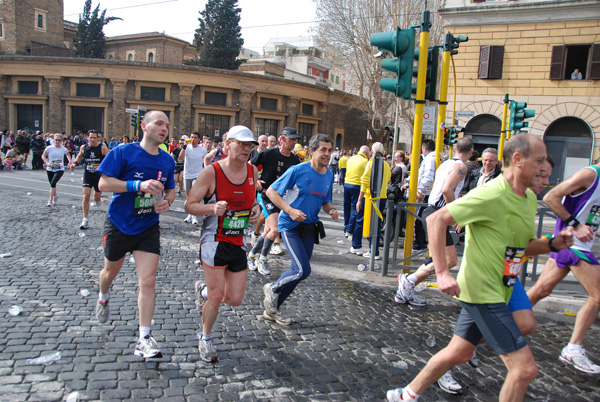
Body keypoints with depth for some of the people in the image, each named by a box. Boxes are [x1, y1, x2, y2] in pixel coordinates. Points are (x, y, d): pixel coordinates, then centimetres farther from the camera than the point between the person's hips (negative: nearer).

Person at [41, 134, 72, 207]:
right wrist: (47, 162, -14)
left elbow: (68, 155, 19)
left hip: (60, 169, -2)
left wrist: (70, 161, 2)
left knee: (53, 183, -19)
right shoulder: (49, 148, -5)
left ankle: (50, 201, -16)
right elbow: (43, 156, 3)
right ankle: (55, 196, 46)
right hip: (50, 169, 2)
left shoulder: (64, 149, -2)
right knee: (52, 184, 14)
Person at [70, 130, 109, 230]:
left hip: (99, 175, -1)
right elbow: (80, 155, 22)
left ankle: (98, 198, 52)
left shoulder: (102, 148, -10)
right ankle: (85, 220, -7)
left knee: (97, 198, 9)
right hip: (87, 174, 1)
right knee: (86, 195, -13)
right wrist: (74, 163, 6)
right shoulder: (83, 147, 0)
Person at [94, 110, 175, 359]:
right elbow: (103, 183, -17)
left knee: (148, 281, -8)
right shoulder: (124, 152, -12)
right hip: (119, 224, -2)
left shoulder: (167, 160, 2)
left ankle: (144, 339, -1)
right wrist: (138, 184, -29)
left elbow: (170, 190, 14)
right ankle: (103, 298, 57)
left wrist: (167, 201, -10)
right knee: (111, 271, 21)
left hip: (148, 228, 2)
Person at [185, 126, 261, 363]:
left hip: (239, 243, 5)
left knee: (235, 299, 5)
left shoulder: (252, 171, 3)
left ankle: (203, 291, 38)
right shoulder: (211, 172, -12)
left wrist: (256, 209, -3)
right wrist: (212, 208, -28)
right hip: (215, 242, -5)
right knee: (216, 296, -2)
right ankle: (206, 339, 27)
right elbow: (190, 205, -10)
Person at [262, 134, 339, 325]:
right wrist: (290, 210, -22)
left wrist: (331, 210, -4)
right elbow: (271, 191, -11)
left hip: (309, 227, 7)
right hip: (291, 225, -7)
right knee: (303, 271, -16)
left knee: (299, 272, 10)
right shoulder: (298, 170, -14)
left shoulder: (329, 175, 6)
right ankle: (272, 288, 14)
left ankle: (272, 309, 27)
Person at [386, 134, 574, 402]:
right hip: (483, 291, -9)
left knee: (459, 352, 18)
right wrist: (442, 273, -28)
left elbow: (524, 246, 19)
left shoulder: (529, 197, 10)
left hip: (498, 290, 9)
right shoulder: (491, 195, -20)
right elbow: (436, 219, -22)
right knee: (525, 367, -6)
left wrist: (553, 244, -2)